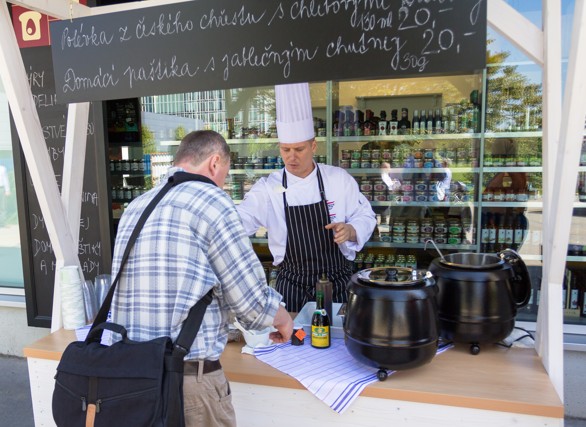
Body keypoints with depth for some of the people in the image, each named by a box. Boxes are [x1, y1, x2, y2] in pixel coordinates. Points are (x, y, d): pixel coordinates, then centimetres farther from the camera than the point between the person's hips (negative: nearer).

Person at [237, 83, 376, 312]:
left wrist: (350, 231, -21)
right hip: (292, 285, 0)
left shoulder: (339, 179, -5)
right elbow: (241, 219, -17)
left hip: (337, 282, 0)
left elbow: (365, 217, 0)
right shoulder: (269, 187, -6)